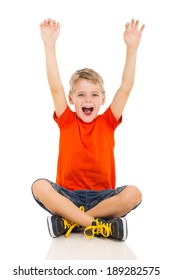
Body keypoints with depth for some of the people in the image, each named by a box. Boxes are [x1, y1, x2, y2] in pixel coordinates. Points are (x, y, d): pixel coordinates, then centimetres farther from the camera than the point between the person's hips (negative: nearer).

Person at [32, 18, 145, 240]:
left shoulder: (107, 122, 7)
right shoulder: (66, 121, 5)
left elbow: (126, 88, -2)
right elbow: (55, 87, -6)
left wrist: (131, 48, -9)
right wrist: (50, 45, -12)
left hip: (101, 196, 1)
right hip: (68, 195, -1)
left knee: (133, 194, -29)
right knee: (39, 187, -31)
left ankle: (70, 221, -22)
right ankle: (101, 225, -31)